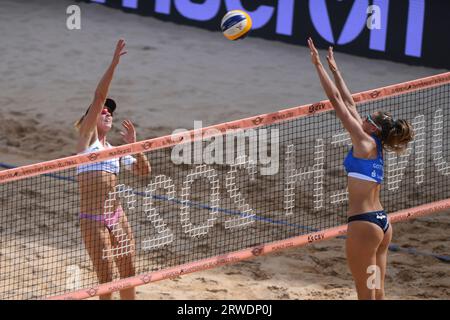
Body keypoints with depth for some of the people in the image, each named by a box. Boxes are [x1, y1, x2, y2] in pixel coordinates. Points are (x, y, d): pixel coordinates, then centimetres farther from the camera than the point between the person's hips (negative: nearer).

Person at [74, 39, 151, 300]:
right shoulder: (87, 139, 0)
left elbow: (144, 171, 15)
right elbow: (99, 98, -10)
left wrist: (134, 145, 3)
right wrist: (114, 64, -16)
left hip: (117, 217, 6)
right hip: (93, 220, -6)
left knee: (129, 276, 10)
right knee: (107, 281, -5)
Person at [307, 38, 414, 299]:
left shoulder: (365, 142, -8)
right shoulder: (374, 146, 12)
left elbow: (336, 99, -8)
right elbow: (349, 103, 19)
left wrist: (319, 65, -3)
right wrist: (334, 69, 25)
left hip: (364, 223, -9)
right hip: (381, 220, 9)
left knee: (367, 294, -4)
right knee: (377, 293, 11)